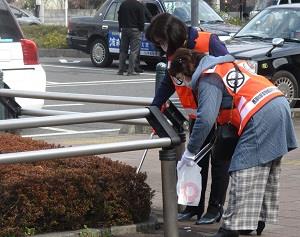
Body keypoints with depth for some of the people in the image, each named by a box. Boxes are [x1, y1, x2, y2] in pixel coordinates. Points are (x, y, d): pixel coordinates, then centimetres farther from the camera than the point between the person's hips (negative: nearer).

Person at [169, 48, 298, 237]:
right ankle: (259, 219, 29)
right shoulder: (228, 64, 24)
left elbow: (206, 119, -15)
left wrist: (190, 152, -6)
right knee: (267, 173, 18)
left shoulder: (208, 79, -4)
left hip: (261, 117, -10)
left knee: (244, 173, -8)